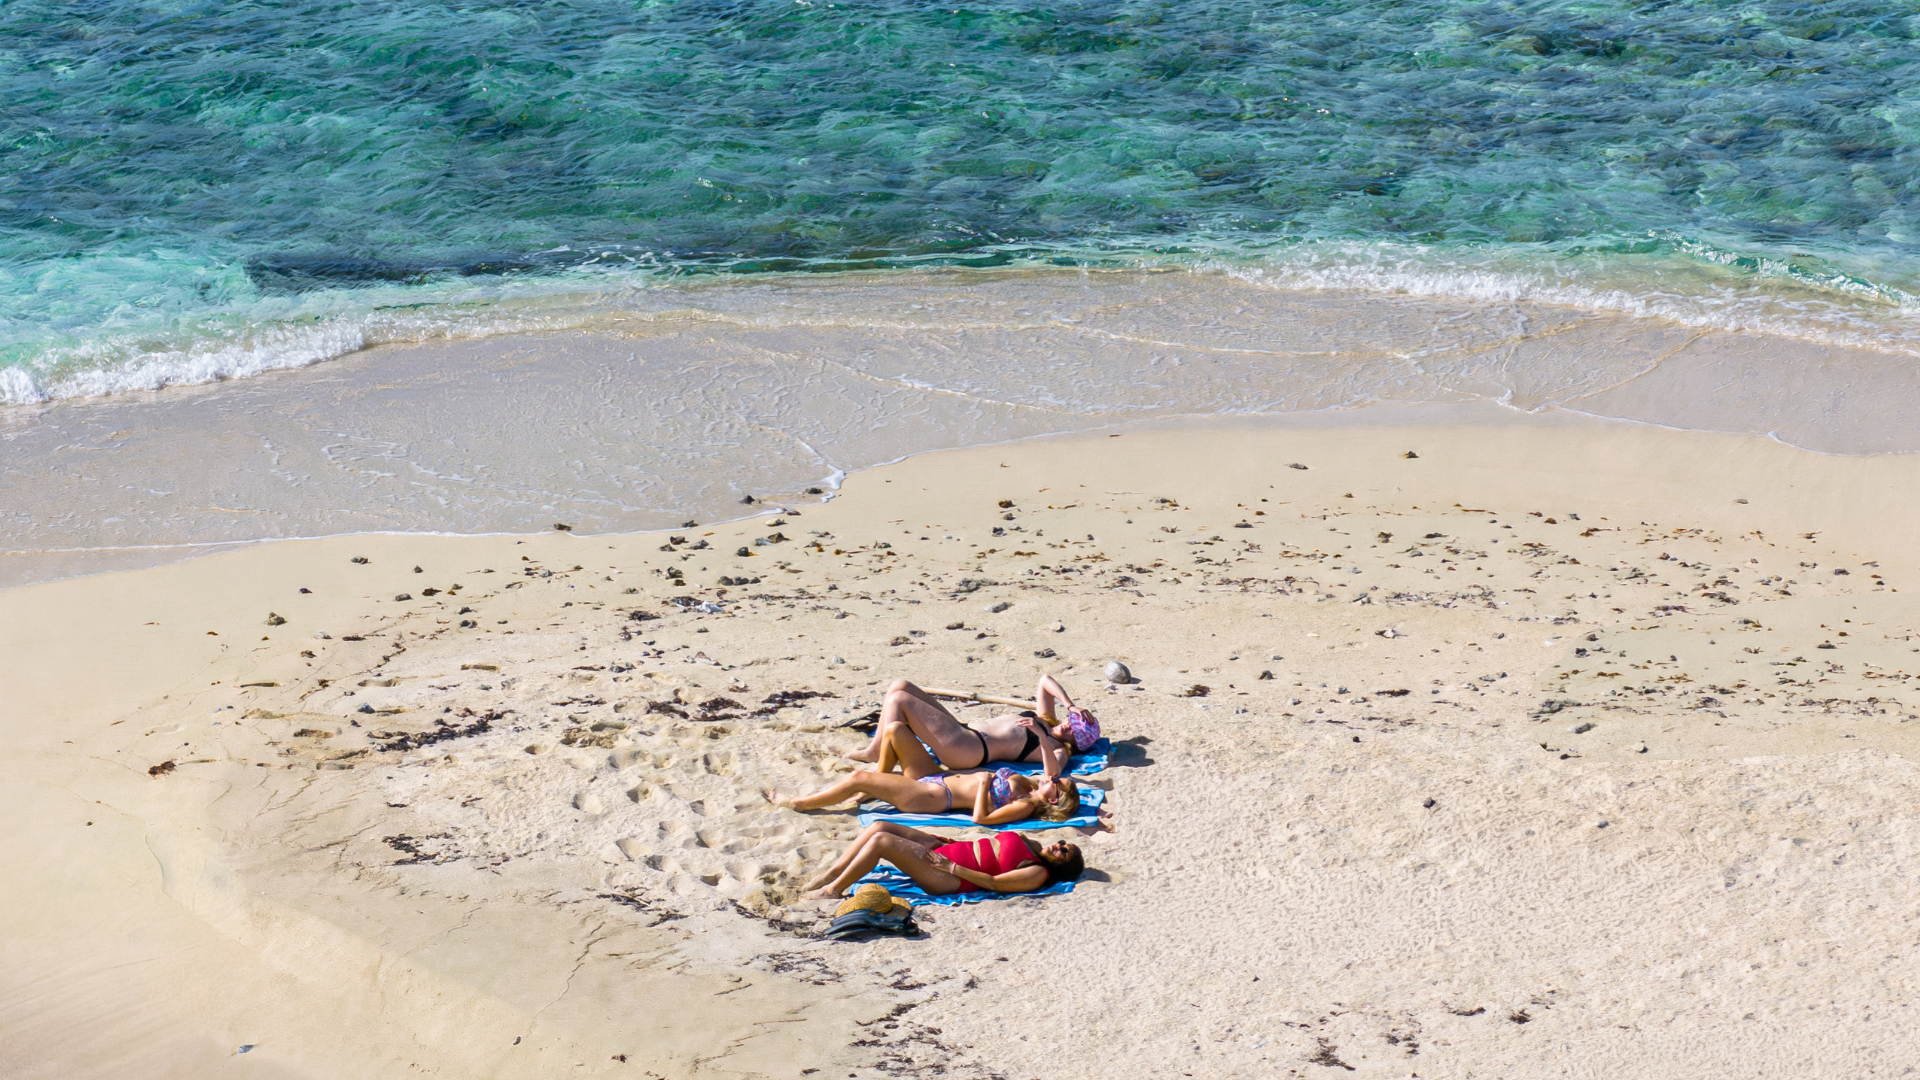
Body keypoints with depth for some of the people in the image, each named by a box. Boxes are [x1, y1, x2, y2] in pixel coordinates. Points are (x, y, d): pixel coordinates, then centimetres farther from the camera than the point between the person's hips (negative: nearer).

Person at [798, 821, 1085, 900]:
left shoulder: (1038, 873, -13)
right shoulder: (1032, 844, 13)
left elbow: (993, 882, -19)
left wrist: (951, 866, -19)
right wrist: (952, 842, 15)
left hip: (947, 877, -9)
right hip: (943, 850, 9)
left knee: (881, 840, -20)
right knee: (879, 826, -2)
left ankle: (834, 889, -5)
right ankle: (831, 874, 6)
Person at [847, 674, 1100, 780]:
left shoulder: (1057, 749, -6)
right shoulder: (1046, 720, 19)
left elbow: (1052, 772, -29)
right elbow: (1045, 680, 24)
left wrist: (1040, 735, -40)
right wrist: (1071, 706, 13)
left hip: (966, 748, -10)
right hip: (965, 731, 10)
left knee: (899, 700, -17)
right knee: (900, 687, 4)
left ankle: (882, 765, -10)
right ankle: (875, 748, 5)